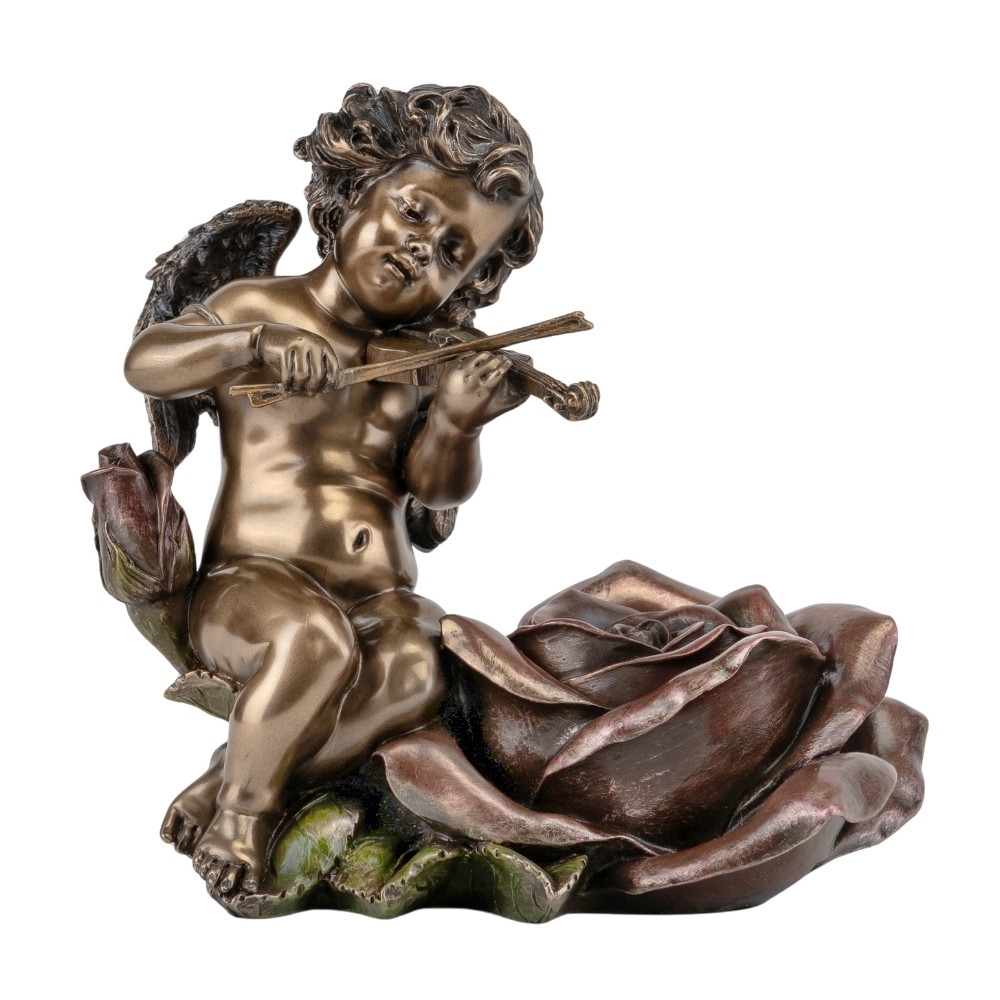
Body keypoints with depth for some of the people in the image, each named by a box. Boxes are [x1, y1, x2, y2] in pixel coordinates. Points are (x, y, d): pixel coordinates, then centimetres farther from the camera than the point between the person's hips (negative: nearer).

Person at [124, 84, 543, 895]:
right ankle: (243, 808, -13)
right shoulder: (259, 306, 3)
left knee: (416, 674, -30)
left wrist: (455, 423, -17)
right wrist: (257, 345, -26)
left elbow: (438, 488, 5)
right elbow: (145, 364, -10)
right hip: (254, 585, -4)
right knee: (317, 641, -38)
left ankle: (228, 783, -15)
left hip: (380, 600, 4)